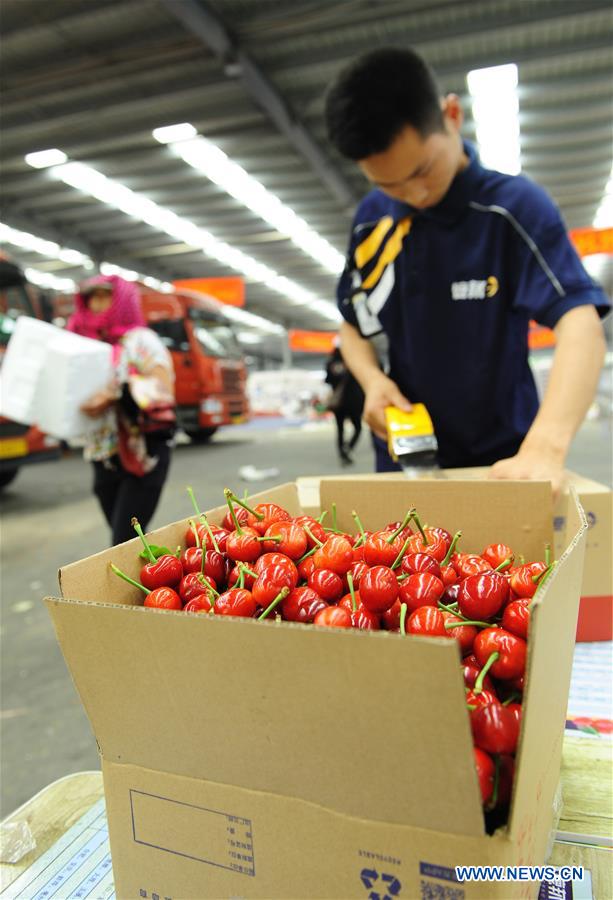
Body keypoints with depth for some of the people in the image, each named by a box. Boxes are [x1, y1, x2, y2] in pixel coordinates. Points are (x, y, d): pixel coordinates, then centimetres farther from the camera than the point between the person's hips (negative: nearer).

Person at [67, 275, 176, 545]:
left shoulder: (141, 340, -4)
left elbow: (163, 388, -16)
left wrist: (117, 396, -28)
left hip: (142, 455, -7)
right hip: (102, 456, 7)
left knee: (125, 543, -10)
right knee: (120, 537, 12)